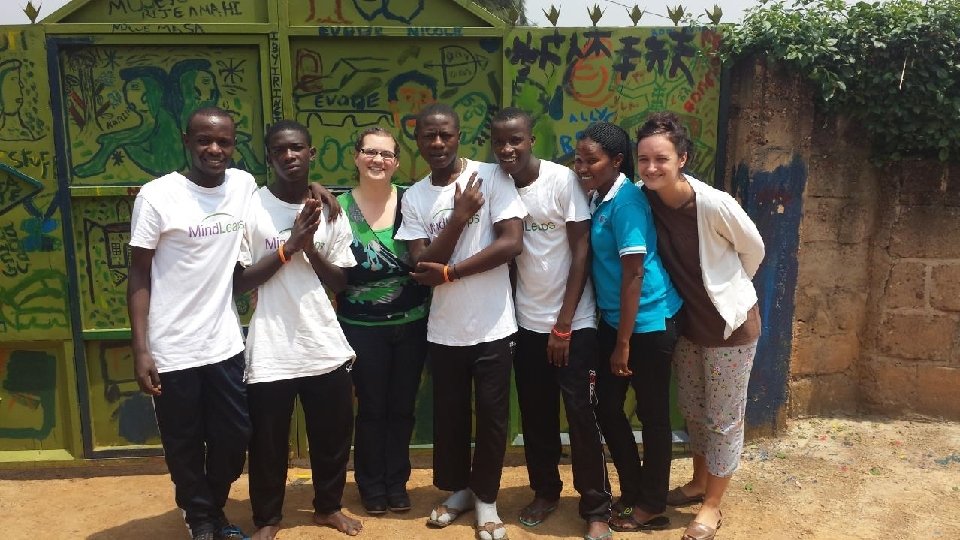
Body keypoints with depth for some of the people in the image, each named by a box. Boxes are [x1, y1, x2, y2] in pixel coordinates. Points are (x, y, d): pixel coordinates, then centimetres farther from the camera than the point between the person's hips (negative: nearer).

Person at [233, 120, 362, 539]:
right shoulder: (250, 207, -7)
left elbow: (341, 282, 5)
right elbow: (238, 282, -8)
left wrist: (310, 247, -13)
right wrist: (288, 246, -17)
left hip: (326, 346, 3)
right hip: (271, 351, -3)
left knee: (333, 434, 16)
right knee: (268, 441, 10)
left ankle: (328, 506, 39)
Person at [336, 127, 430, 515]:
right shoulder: (340, 207, -6)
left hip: (411, 323, 1)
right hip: (362, 327, -1)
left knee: (402, 406, 13)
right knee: (371, 407, 9)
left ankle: (397, 482, 31)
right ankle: (372, 485, 29)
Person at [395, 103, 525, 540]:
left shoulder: (491, 177, -7)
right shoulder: (414, 197, 3)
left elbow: (512, 243, -16)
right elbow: (422, 266, -6)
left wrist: (449, 272, -14)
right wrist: (459, 216, -17)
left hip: (492, 326, -3)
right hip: (444, 329, 3)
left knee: (491, 417, 9)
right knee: (449, 415, 16)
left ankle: (486, 498, 30)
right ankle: (459, 489, 38)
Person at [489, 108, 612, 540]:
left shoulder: (562, 180, -12)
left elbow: (581, 252, -11)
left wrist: (563, 325, -12)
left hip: (573, 322, -4)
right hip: (526, 323, 4)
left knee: (581, 415, 1)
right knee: (535, 414, 13)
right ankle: (545, 491, 33)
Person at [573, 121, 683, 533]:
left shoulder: (627, 201, -18)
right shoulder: (598, 198, 7)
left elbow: (634, 274, -20)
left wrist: (623, 344, -18)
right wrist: (613, 335, 13)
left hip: (648, 324, -8)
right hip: (613, 320, 8)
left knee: (652, 413, 7)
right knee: (607, 407, 14)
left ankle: (652, 506, 24)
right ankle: (632, 492, 33)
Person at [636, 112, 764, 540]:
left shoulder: (714, 204, -28)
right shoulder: (645, 200, -12)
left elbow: (754, 250, -9)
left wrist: (728, 290, 5)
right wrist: (694, 289, 7)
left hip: (730, 322, -6)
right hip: (687, 320, 6)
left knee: (724, 420, 8)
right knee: (692, 410, 21)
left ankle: (712, 505, 25)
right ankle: (699, 483, 42)